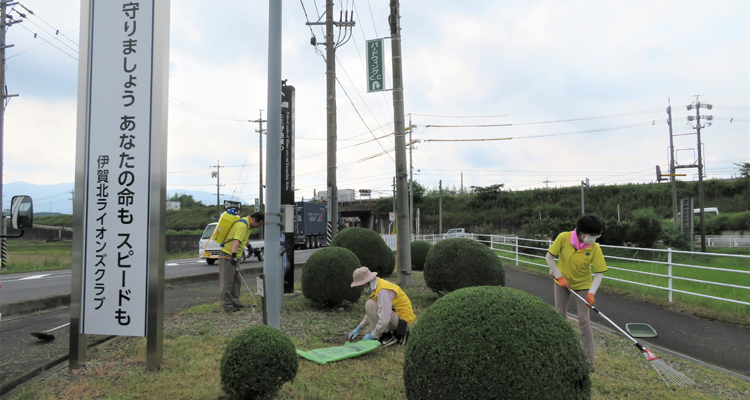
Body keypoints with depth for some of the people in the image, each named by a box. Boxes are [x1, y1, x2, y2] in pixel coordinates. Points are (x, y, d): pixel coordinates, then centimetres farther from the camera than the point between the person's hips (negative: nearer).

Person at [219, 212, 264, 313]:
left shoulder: (247, 224, 9)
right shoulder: (242, 226, -23)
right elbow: (236, 241, -37)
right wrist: (234, 256, -46)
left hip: (234, 256, 11)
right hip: (228, 255, -11)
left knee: (236, 280, 14)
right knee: (227, 281, -5)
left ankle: (235, 302, 22)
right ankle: (226, 306, -2)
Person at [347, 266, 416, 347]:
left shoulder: (383, 291, -24)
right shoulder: (374, 287, 8)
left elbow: (385, 319, -29)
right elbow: (370, 313, 17)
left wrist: (372, 336, -19)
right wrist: (359, 328, 12)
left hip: (403, 322, -10)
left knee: (370, 305, -21)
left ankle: (388, 337, -13)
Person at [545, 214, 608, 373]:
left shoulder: (595, 249, -24)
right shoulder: (563, 238, -24)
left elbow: (599, 273, -21)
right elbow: (549, 257, -15)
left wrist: (591, 293, -34)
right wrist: (559, 277, -19)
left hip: (583, 284, -1)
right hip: (562, 282, 2)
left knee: (584, 320, -8)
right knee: (560, 315, 11)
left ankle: (589, 360, 2)